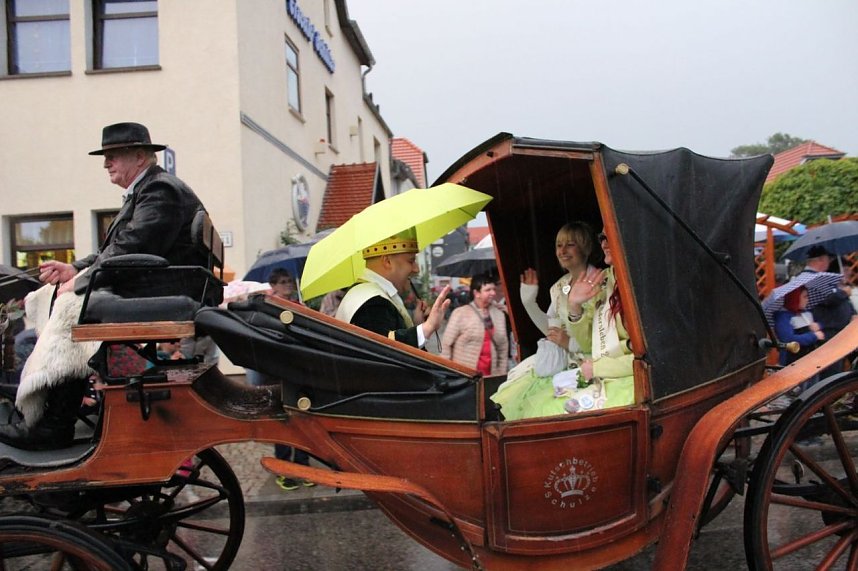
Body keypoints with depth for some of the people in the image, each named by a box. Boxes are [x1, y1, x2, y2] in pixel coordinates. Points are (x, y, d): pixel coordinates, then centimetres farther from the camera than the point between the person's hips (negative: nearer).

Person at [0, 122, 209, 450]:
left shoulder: (161, 190, -12)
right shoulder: (143, 191, 20)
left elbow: (129, 250, -21)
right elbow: (115, 250, 21)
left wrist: (80, 282, -14)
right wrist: (75, 269, 7)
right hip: (146, 290, 11)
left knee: (72, 305, -19)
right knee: (47, 299, 6)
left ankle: (55, 426, -12)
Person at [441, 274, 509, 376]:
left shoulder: (499, 314, 9)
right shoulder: (460, 313, -5)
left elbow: (503, 347, 14)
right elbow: (446, 344, -4)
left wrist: (502, 375, 11)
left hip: (490, 376, 4)